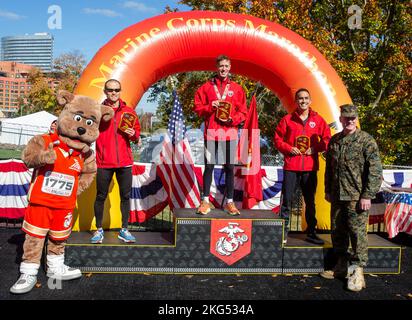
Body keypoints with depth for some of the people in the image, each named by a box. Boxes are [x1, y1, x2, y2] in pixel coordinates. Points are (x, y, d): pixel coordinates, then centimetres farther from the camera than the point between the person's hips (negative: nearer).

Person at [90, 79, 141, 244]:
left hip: (124, 161, 2)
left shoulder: (129, 111, 9)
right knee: (101, 196, 5)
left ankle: (124, 230, 18)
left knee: (125, 195, 6)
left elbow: (137, 135, 13)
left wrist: (133, 135, -6)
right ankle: (99, 230, 19)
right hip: (104, 162, -2)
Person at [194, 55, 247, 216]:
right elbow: (197, 108, 6)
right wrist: (210, 106, -11)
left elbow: (243, 112, 8)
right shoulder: (206, 87, 8)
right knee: (209, 166, 1)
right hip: (211, 132, -1)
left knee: (229, 168, 4)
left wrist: (232, 119, -9)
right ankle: (205, 201, 9)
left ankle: (229, 202, 12)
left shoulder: (237, 89, 9)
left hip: (230, 133, 1)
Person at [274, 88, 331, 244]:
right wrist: (289, 148, -10)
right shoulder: (287, 119, 3)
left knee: (310, 201, 12)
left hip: (310, 167, 2)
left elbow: (327, 139, 9)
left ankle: (311, 233, 23)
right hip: (291, 166, -2)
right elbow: (277, 139, 5)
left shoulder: (318, 120, 7)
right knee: (287, 199, -1)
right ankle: (283, 232, 9)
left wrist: (315, 148, -7)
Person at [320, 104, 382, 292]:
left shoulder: (366, 140, -6)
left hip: (356, 197, -6)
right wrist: (328, 191, 18)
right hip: (337, 196, 6)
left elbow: (375, 170, -10)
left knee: (357, 232, -4)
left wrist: (367, 195, -14)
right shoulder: (334, 141, 11)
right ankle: (341, 267, 27)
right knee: (337, 231, 12)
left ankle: (357, 272, 7)